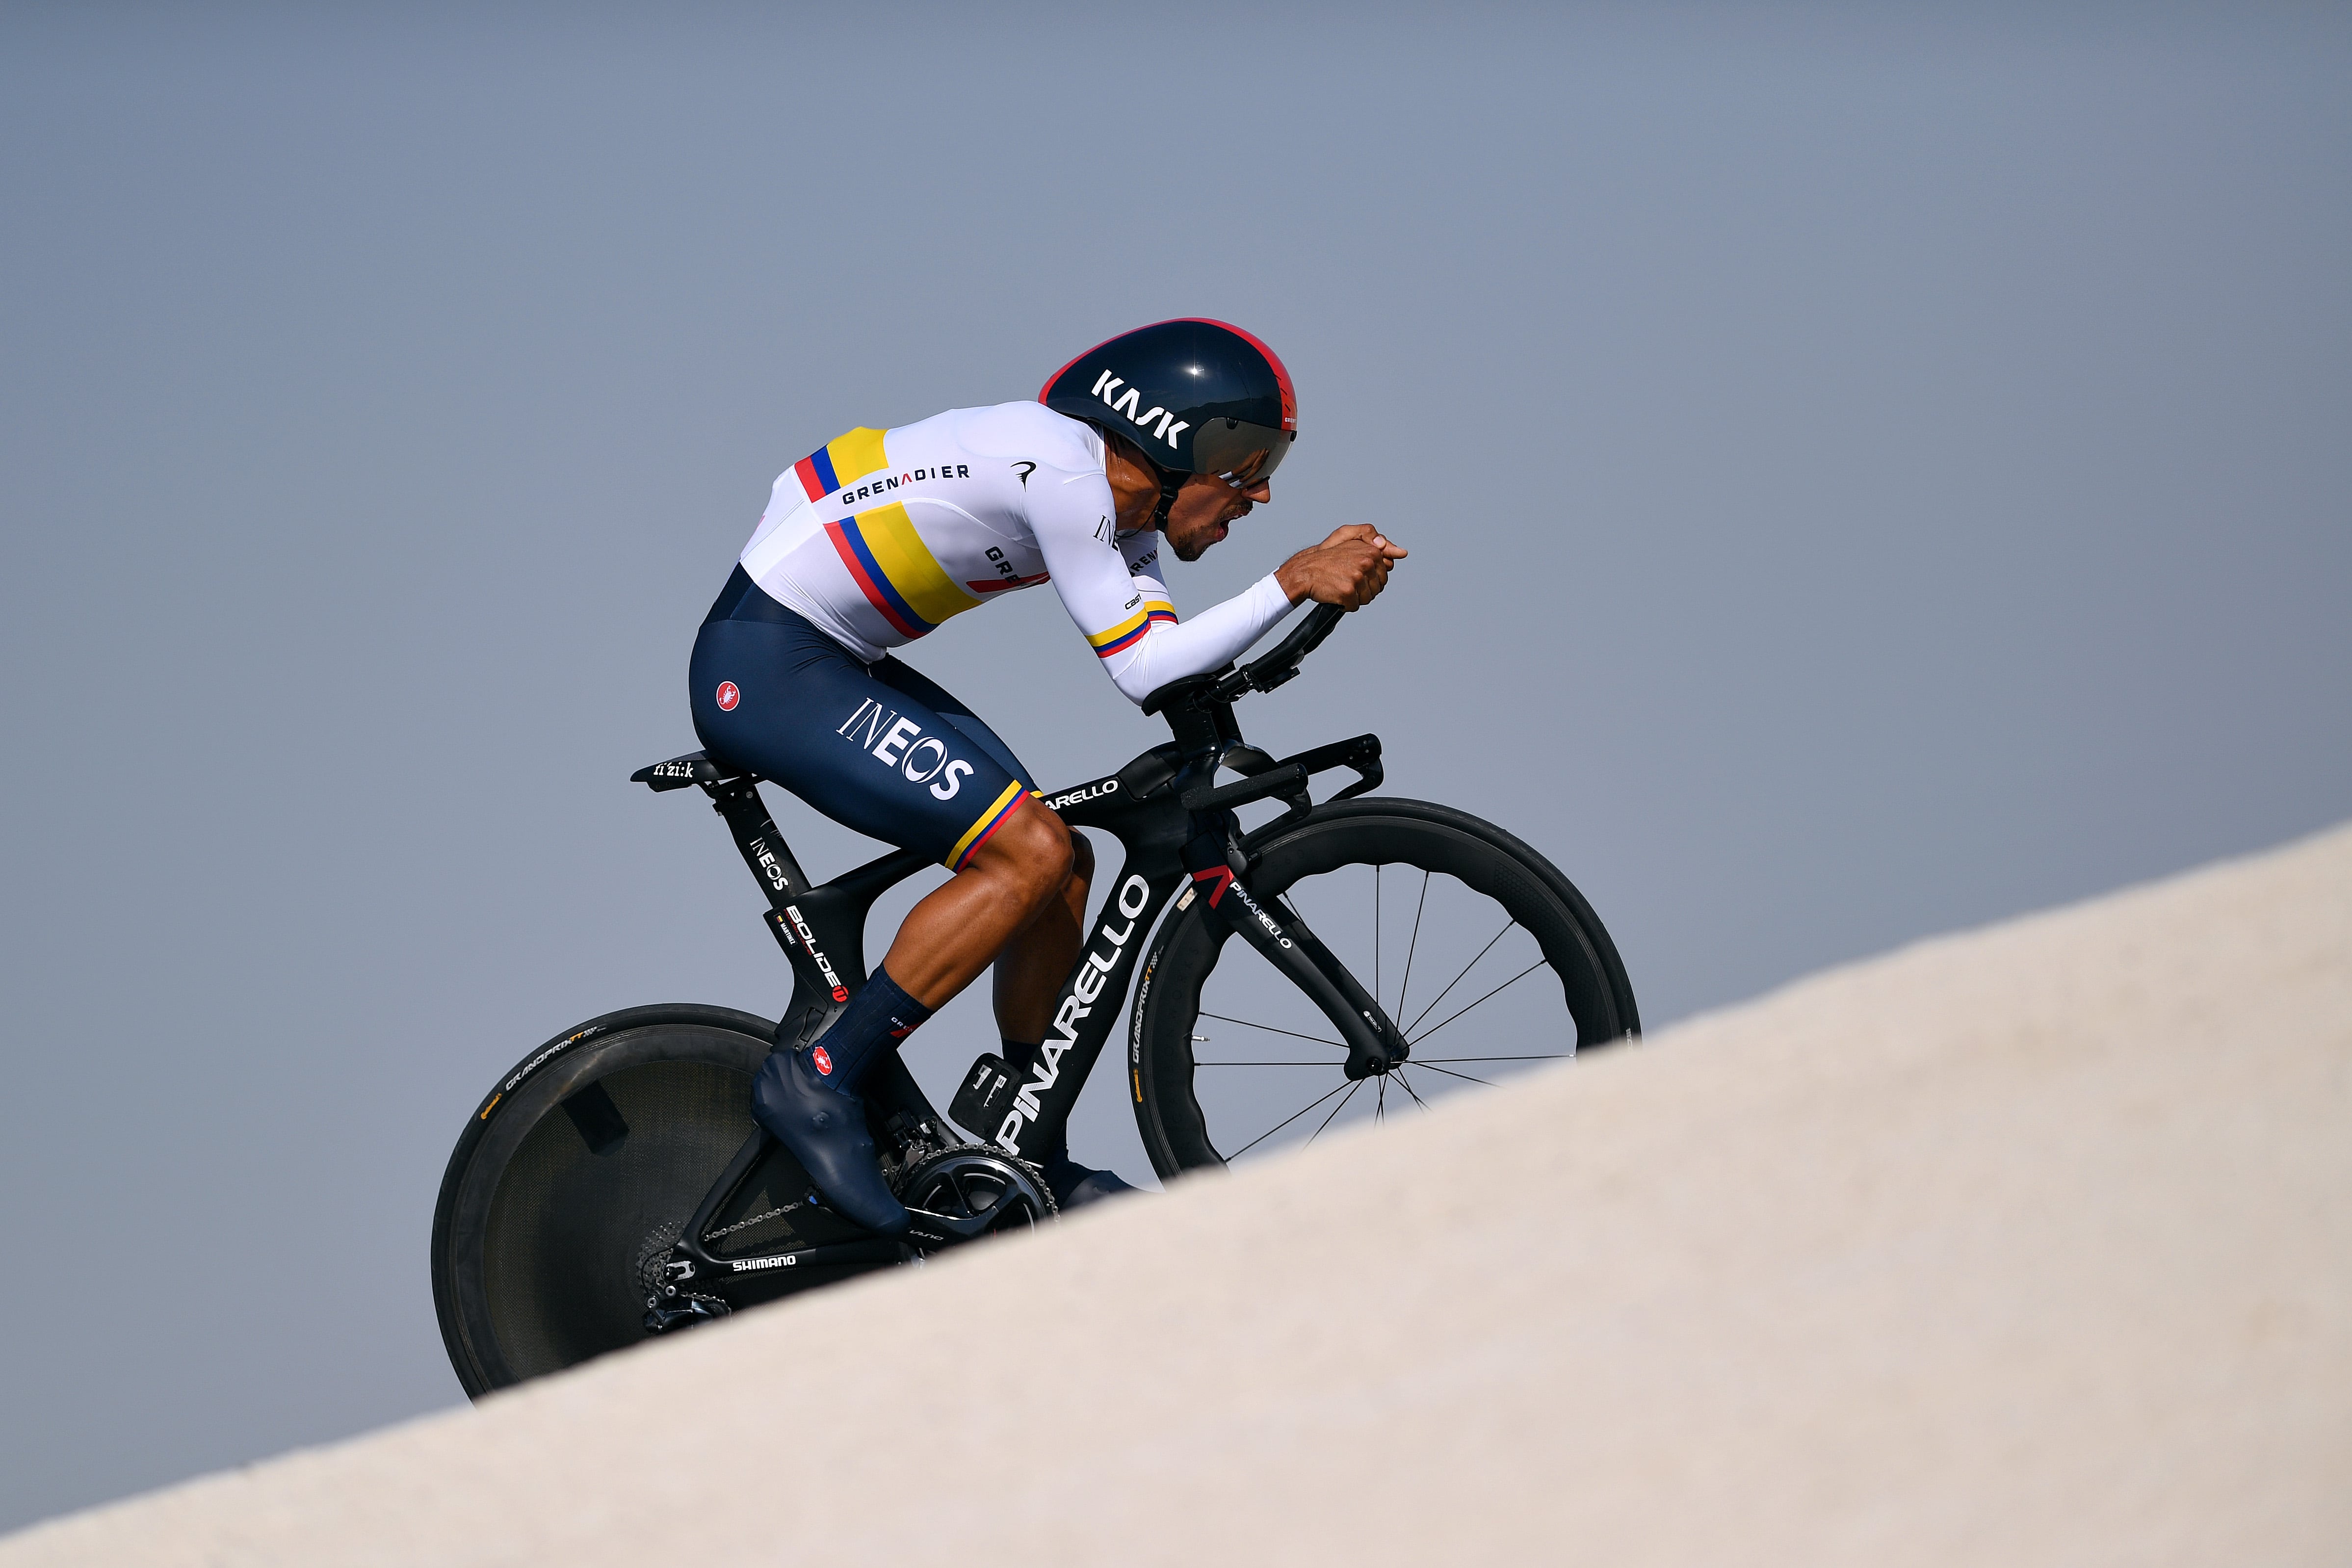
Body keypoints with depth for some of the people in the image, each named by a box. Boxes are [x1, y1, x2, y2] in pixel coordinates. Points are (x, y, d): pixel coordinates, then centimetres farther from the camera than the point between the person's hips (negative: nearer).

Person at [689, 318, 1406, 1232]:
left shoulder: (1121, 503, 8)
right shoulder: (1062, 474, -22)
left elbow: (1164, 653, 4)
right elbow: (1140, 670, -21)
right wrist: (1292, 582, -20)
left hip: (834, 664, 10)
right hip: (765, 669, -10)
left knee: (1063, 865, 8)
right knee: (1028, 855, -17)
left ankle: (1031, 1164, 18)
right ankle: (817, 1082, -11)